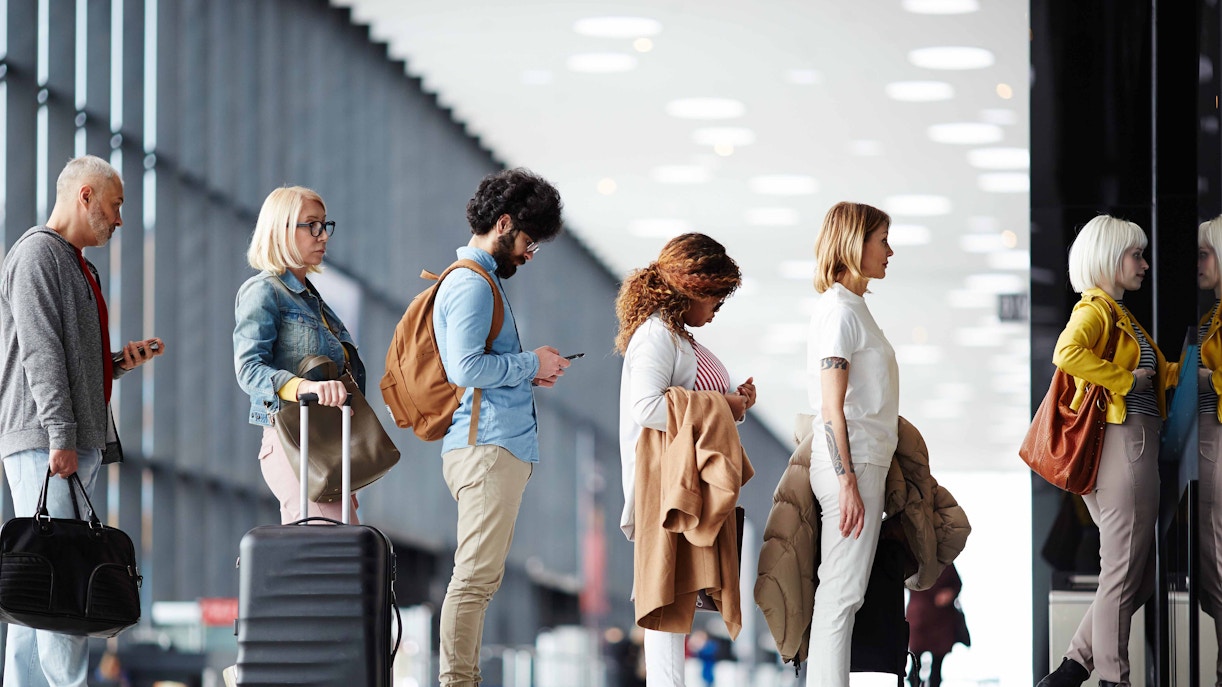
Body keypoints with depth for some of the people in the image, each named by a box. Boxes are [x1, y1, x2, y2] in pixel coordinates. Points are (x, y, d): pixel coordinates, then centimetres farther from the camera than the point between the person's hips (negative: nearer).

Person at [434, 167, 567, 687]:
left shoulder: (482, 281, 22)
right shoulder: (472, 284, -12)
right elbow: (467, 368, -21)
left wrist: (529, 372, 13)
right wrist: (530, 363, -10)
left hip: (498, 446, 11)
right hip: (488, 446, -11)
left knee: (481, 575, 11)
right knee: (477, 574, -11)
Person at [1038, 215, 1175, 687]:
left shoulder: (1122, 314, 22)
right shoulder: (1096, 308, -8)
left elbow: (1159, 374, 34)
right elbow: (1067, 353, -28)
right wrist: (1126, 378, -19)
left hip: (1139, 447, 10)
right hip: (1123, 440, -10)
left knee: (1137, 578, 11)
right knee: (1122, 576, -6)